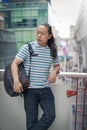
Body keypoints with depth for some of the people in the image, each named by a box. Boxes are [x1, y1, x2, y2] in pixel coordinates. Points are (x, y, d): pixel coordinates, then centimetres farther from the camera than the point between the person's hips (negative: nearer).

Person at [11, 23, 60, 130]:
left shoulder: (52, 50, 6)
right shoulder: (27, 47, -5)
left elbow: (57, 66, 20)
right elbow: (15, 64, -8)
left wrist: (54, 71, -4)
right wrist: (16, 81, -24)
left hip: (46, 89, 3)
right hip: (30, 90, -3)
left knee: (50, 116, -6)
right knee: (31, 120, 2)